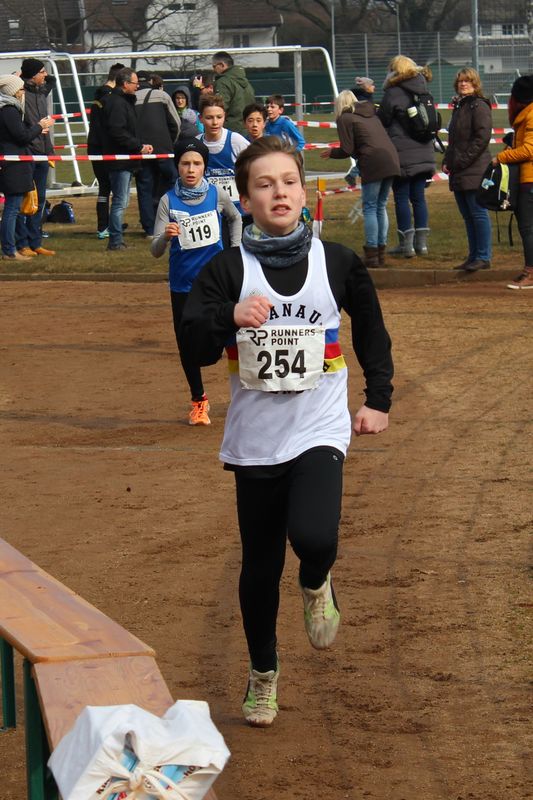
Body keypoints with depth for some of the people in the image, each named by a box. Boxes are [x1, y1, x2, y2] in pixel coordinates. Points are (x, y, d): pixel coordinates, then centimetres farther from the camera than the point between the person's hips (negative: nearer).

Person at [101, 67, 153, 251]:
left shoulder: (124, 101, 18)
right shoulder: (116, 103, -15)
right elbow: (118, 133, -25)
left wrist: (141, 145, 8)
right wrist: (139, 146, -18)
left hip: (125, 161, 11)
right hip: (119, 160, -11)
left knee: (121, 201, 15)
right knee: (120, 201, -8)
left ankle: (117, 240, 20)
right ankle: (116, 241, -6)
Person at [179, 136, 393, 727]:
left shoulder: (336, 262, -1)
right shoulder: (226, 270, -5)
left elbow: (371, 331, 15)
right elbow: (194, 346, -15)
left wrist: (378, 399, 13)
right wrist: (230, 317, -33)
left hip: (320, 431, -1)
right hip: (255, 440, 1)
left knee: (313, 537, -26)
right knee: (260, 565, 10)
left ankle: (316, 584, 12)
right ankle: (262, 672, 33)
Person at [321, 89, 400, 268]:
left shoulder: (345, 119, 2)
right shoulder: (372, 114, 24)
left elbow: (347, 150, -2)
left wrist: (332, 152, 18)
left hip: (373, 163, -7)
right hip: (391, 159, 7)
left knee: (370, 208, -1)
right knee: (381, 207, 14)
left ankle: (372, 255, -6)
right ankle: (381, 252, 15)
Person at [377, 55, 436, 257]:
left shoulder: (393, 93, -12)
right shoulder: (423, 91, 8)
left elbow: (381, 121, -5)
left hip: (402, 155, -6)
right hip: (424, 153, 6)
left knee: (401, 198, 0)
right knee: (419, 197, 11)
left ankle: (406, 243, -1)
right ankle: (421, 242, 12)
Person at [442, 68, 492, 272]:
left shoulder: (479, 106, -8)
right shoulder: (459, 106, 20)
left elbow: (482, 137, -16)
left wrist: (462, 160, -16)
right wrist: (447, 161, 13)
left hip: (474, 170, -9)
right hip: (459, 172, 9)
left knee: (478, 213, -8)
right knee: (467, 215, 11)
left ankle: (483, 257, -6)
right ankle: (473, 256, 16)